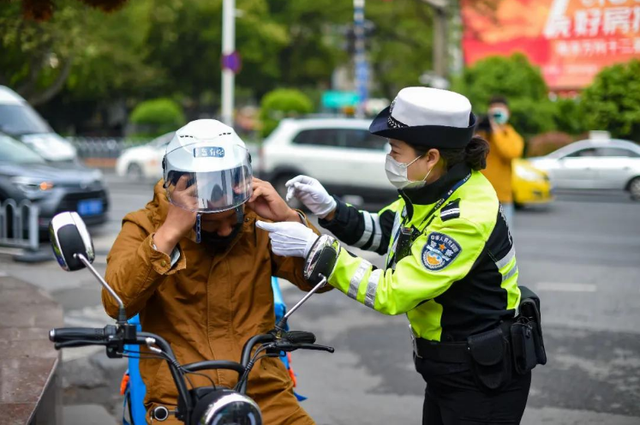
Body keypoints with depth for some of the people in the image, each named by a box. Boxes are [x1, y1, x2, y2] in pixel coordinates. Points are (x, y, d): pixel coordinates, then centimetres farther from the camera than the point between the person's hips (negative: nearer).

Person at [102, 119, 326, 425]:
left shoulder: (257, 223, 8)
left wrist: (289, 218, -11)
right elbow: (117, 304, -15)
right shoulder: (145, 227, 1)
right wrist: (169, 233, -23)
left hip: (263, 395, 3)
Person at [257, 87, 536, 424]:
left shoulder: (467, 217, -28)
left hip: (483, 378, -8)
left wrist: (313, 247, -25)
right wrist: (330, 211, -4)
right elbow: (385, 232, 13)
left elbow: (393, 293, -27)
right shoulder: (433, 188, -2)